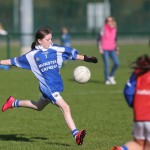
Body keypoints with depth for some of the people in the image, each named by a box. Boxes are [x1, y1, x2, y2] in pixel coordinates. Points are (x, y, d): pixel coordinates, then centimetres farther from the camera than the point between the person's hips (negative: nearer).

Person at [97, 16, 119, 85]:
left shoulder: (114, 29, 9)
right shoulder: (104, 29, -8)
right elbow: (99, 39, -6)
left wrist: (116, 49, 17)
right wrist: (100, 48, -12)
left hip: (112, 50, 5)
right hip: (105, 50, -5)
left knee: (116, 63, -8)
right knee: (107, 64, -10)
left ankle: (111, 76, 13)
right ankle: (107, 80, 4)